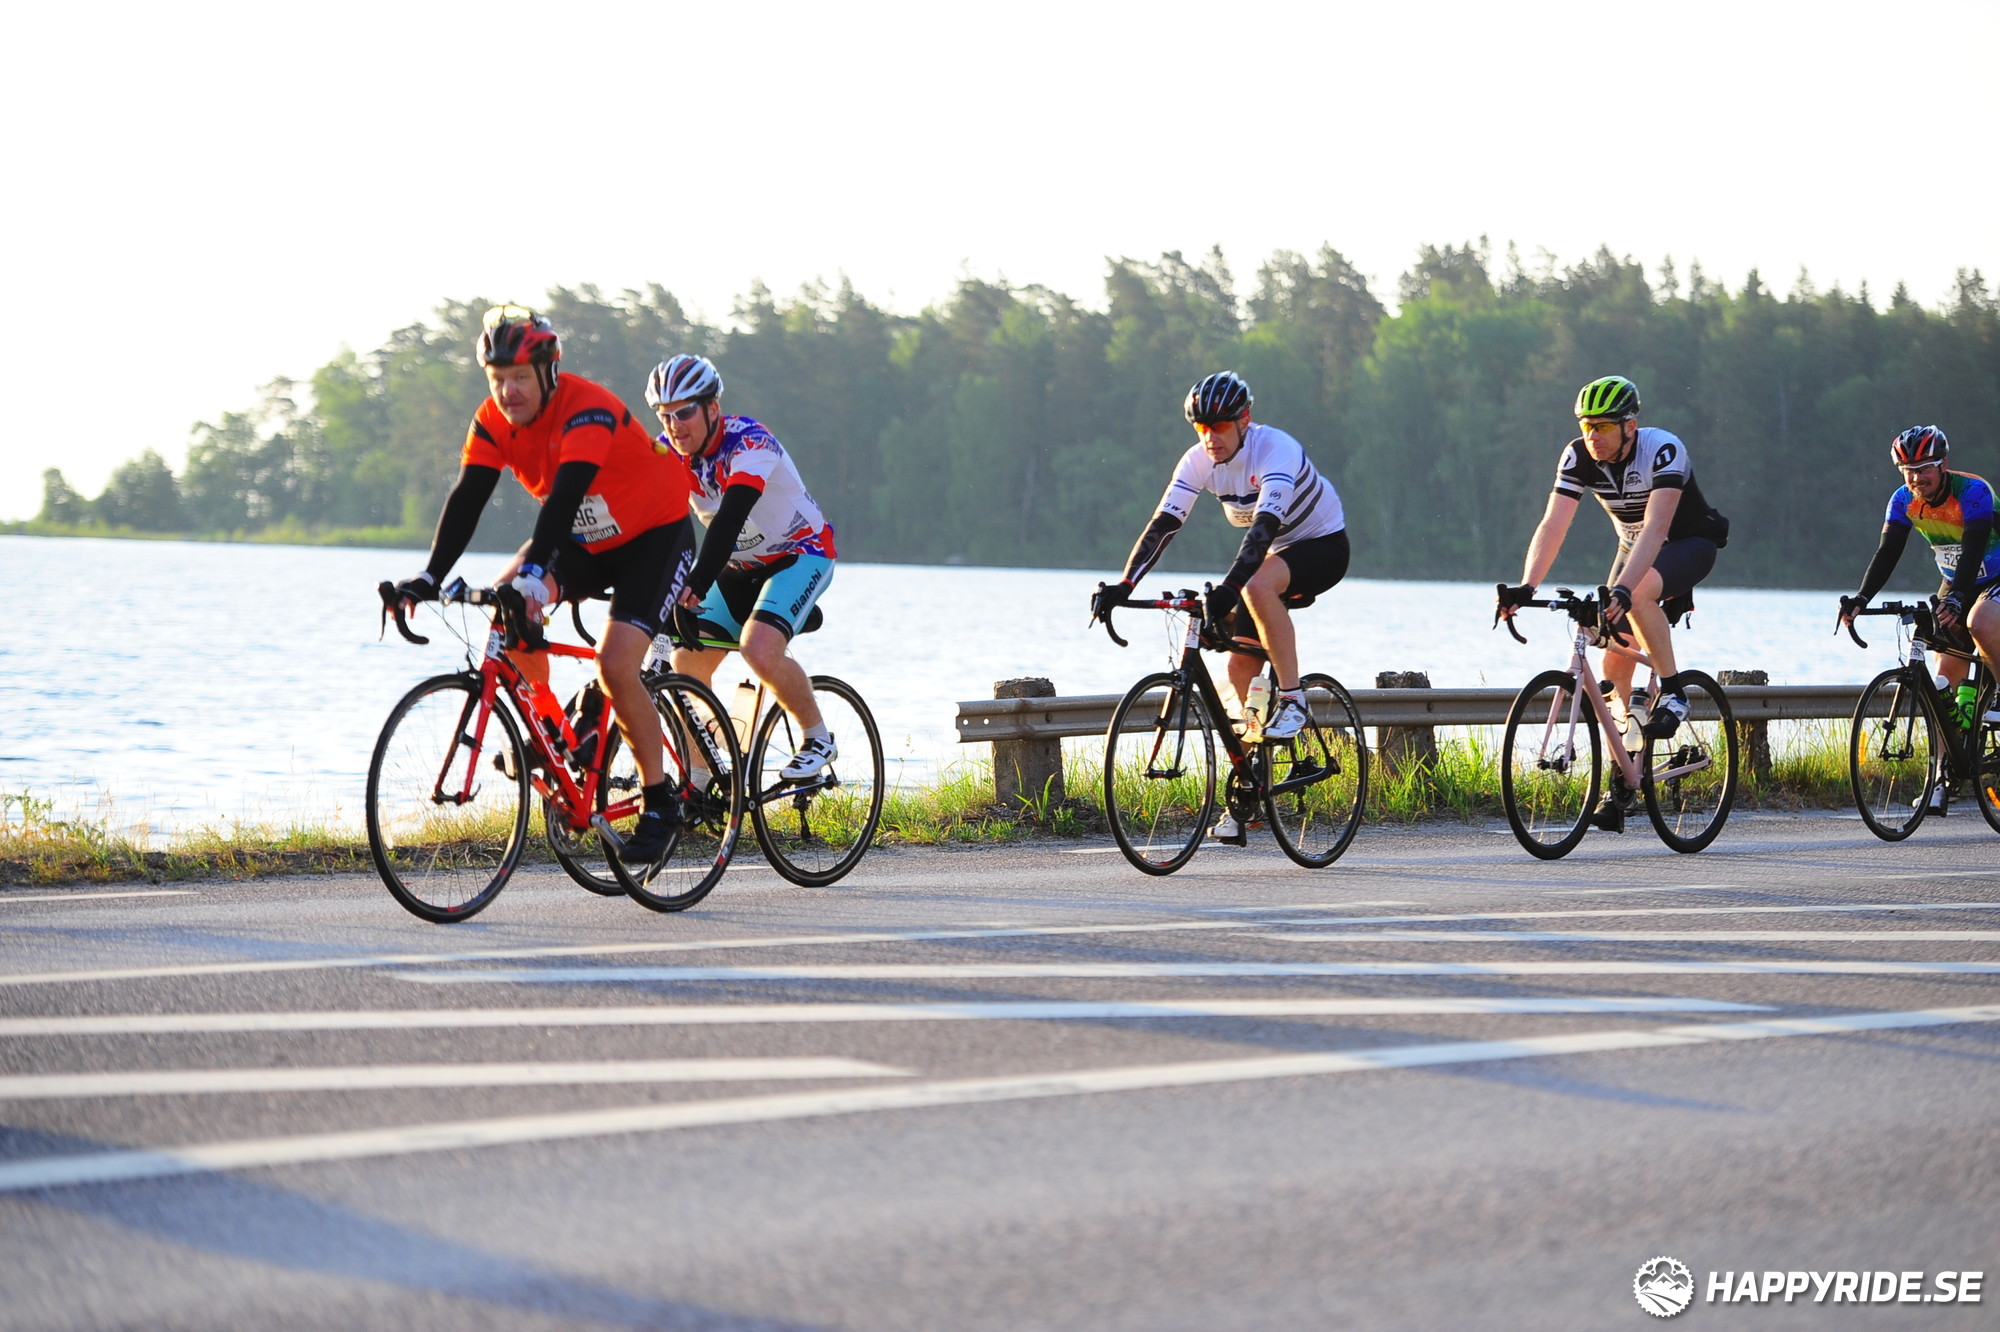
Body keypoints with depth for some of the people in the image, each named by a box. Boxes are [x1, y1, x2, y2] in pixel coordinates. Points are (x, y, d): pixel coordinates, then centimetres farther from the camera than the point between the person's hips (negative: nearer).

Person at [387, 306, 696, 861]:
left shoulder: (588, 409, -30)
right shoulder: (493, 421, -11)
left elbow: (564, 497, -43)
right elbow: (466, 499, -18)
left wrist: (533, 574, -55)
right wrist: (430, 577, -31)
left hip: (654, 535, -7)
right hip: (583, 541, 7)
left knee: (615, 666, -22)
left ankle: (660, 800, -6)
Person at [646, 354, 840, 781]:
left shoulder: (748, 442, -28)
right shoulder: (669, 451, -10)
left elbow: (729, 519, -41)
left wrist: (696, 586, -53)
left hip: (799, 553, -7)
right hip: (741, 566, 7)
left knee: (759, 649, -29)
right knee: (686, 663, -6)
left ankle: (818, 738, -6)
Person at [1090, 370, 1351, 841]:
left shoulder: (1275, 450, -31)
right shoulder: (1199, 461, -12)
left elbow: (1265, 525, -43)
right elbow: (1163, 523, -18)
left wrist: (1230, 586, -56)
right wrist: (1124, 585, -31)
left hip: (1323, 546, -7)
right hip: (1273, 555, 7)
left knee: (1258, 587, -38)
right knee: (1240, 669, -2)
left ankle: (1293, 699, -24)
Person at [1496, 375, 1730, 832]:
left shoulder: (1663, 450, -31)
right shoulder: (1579, 457, -17)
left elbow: (1655, 527, -42)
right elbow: (1553, 524, -24)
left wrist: (1622, 588, -54)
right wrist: (1526, 587, -38)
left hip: (1691, 543, -5)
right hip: (1635, 549, 5)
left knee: (1640, 593, -38)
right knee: (1614, 662, -6)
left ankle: (1672, 692, -19)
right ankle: (1620, 785, 1)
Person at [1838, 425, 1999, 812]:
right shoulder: (1904, 501, -11)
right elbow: (1887, 553, -16)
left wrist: (1955, 600, -53)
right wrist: (1861, 598, -32)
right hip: (1955, 583, 5)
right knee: (1946, 678, -5)